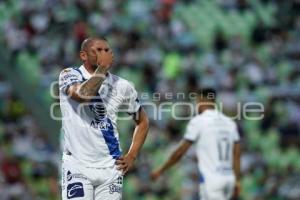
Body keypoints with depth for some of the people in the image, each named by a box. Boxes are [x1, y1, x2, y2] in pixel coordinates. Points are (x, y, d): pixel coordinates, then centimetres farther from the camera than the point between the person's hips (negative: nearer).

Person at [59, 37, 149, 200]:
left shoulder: (121, 86, 7)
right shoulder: (69, 76, -3)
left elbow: (142, 121, 19)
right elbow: (83, 94, -27)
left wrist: (132, 155, 7)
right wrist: (103, 67, -16)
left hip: (110, 167, 4)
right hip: (77, 166, -4)